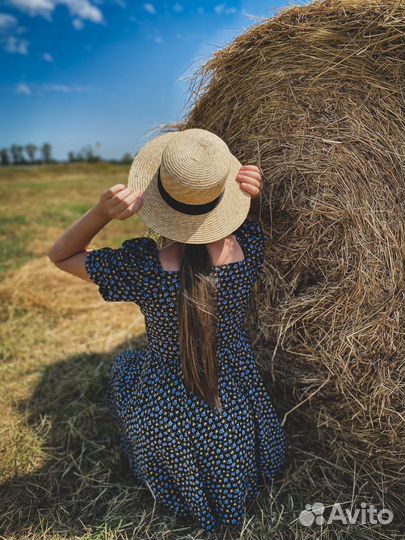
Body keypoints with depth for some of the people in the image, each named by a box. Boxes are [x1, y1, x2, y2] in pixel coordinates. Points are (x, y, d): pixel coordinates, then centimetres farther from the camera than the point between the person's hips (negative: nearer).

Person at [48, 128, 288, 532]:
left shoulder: (143, 269, -27)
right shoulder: (247, 253, -20)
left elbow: (59, 255, -9)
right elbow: (248, 222, 8)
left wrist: (102, 211, -26)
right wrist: (250, 196, -13)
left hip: (168, 433, -2)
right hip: (242, 423, 3)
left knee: (123, 365, 28)